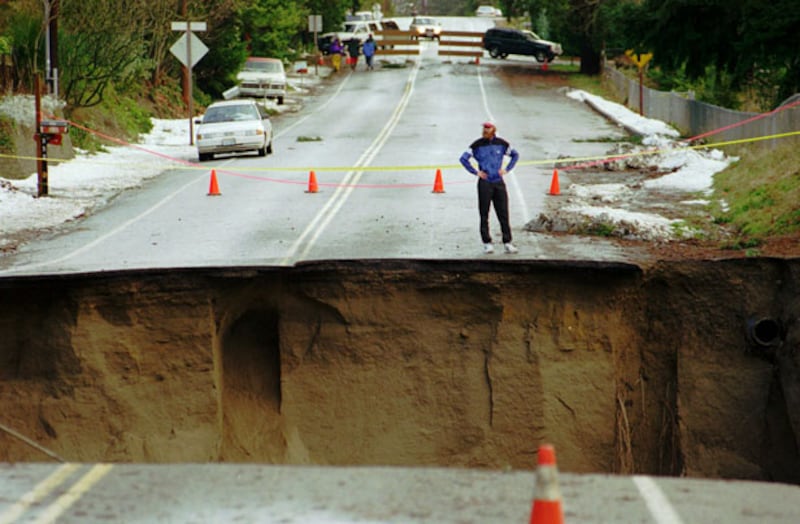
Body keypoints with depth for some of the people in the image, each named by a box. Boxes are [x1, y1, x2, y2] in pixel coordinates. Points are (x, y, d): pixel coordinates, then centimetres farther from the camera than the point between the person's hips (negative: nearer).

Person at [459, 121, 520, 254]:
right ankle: (487, 243, 7)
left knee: (503, 214, 2)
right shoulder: (477, 145, -3)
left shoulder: (501, 144, 3)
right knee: (484, 215, 1)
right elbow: (463, 158, 2)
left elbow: (515, 155, 19)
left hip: (499, 183, 2)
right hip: (484, 183, -2)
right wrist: (475, 172, -4)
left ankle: (507, 243, 6)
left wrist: (507, 169, 7)